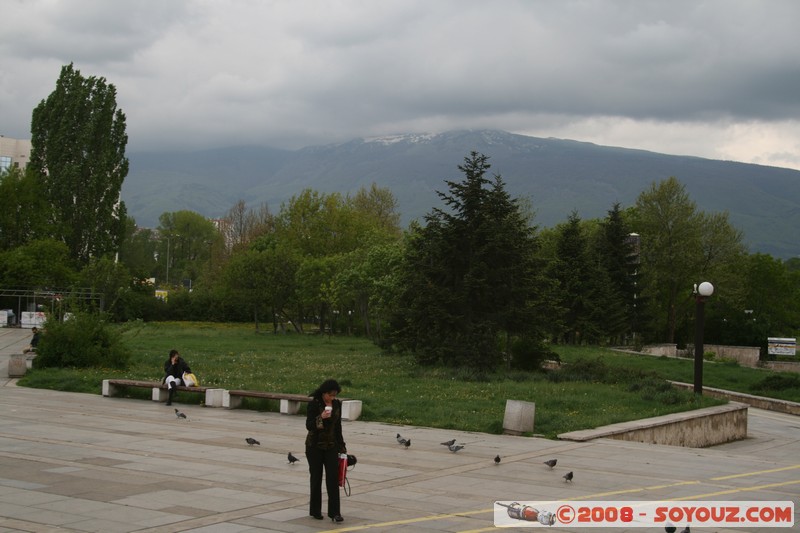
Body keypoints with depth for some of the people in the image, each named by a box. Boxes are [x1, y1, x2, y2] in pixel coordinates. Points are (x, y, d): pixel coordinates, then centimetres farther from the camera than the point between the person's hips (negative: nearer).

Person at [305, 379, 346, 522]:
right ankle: (315, 510, 18)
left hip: (331, 446, 3)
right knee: (316, 478, 5)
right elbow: (308, 425, -15)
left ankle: (334, 512, -4)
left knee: (333, 478, -5)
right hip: (315, 446, -3)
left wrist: (341, 446, 15)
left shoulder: (337, 404, 3)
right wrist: (321, 418, -32)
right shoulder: (314, 404, -11)